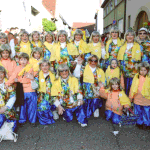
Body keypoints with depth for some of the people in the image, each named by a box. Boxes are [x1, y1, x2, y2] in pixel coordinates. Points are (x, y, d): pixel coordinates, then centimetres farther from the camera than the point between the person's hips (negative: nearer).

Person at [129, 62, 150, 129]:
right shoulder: (136, 76, 1)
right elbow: (132, 87, 7)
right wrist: (131, 96, 10)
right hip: (137, 98, 3)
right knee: (139, 112, 16)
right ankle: (140, 122, 33)